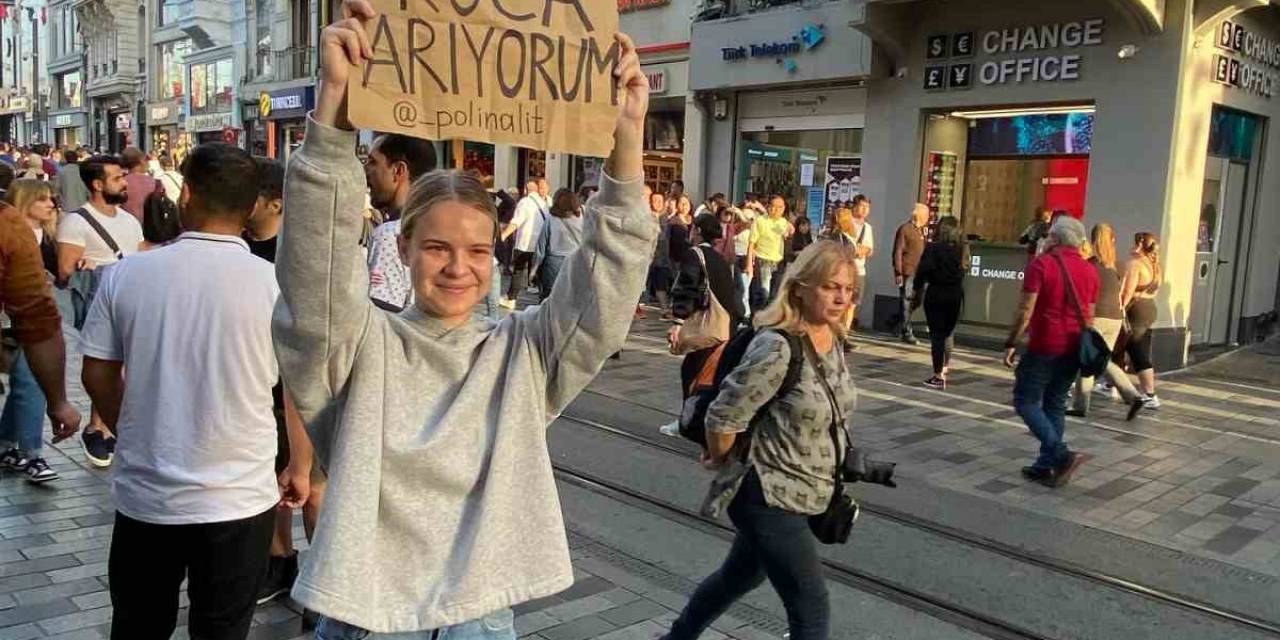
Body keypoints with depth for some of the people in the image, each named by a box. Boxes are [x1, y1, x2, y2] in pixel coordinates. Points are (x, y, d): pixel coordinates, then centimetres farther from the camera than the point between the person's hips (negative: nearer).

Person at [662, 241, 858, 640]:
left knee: (741, 576, 26)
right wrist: (722, 462, -6)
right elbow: (722, 418, -22)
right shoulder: (777, 348, -26)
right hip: (769, 495, -9)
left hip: (798, 493, 9)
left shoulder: (833, 339, 2)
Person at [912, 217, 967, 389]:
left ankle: (939, 376, 1)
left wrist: (915, 295, -3)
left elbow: (922, 273, -10)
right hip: (955, 296, 3)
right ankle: (946, 366, 27)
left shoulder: (932, 248, -9)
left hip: (935, 295, -3)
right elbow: (965, 271, 1)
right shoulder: (963, 249, 0)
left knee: (937, 334, 1)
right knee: (949, 332, 20)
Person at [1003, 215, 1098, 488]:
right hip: (1073, 348, 7)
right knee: (1055, 405, 13)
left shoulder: (1041, 264, -10)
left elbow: (1026, 310, -14)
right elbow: (1089, 315, 15)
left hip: (1045, 346, -6)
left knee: (1026, 401, 2)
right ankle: (1045, 466, 14)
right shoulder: (1089, 270, 9)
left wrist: (1011, 344, -8)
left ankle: (1062, 455, -12)